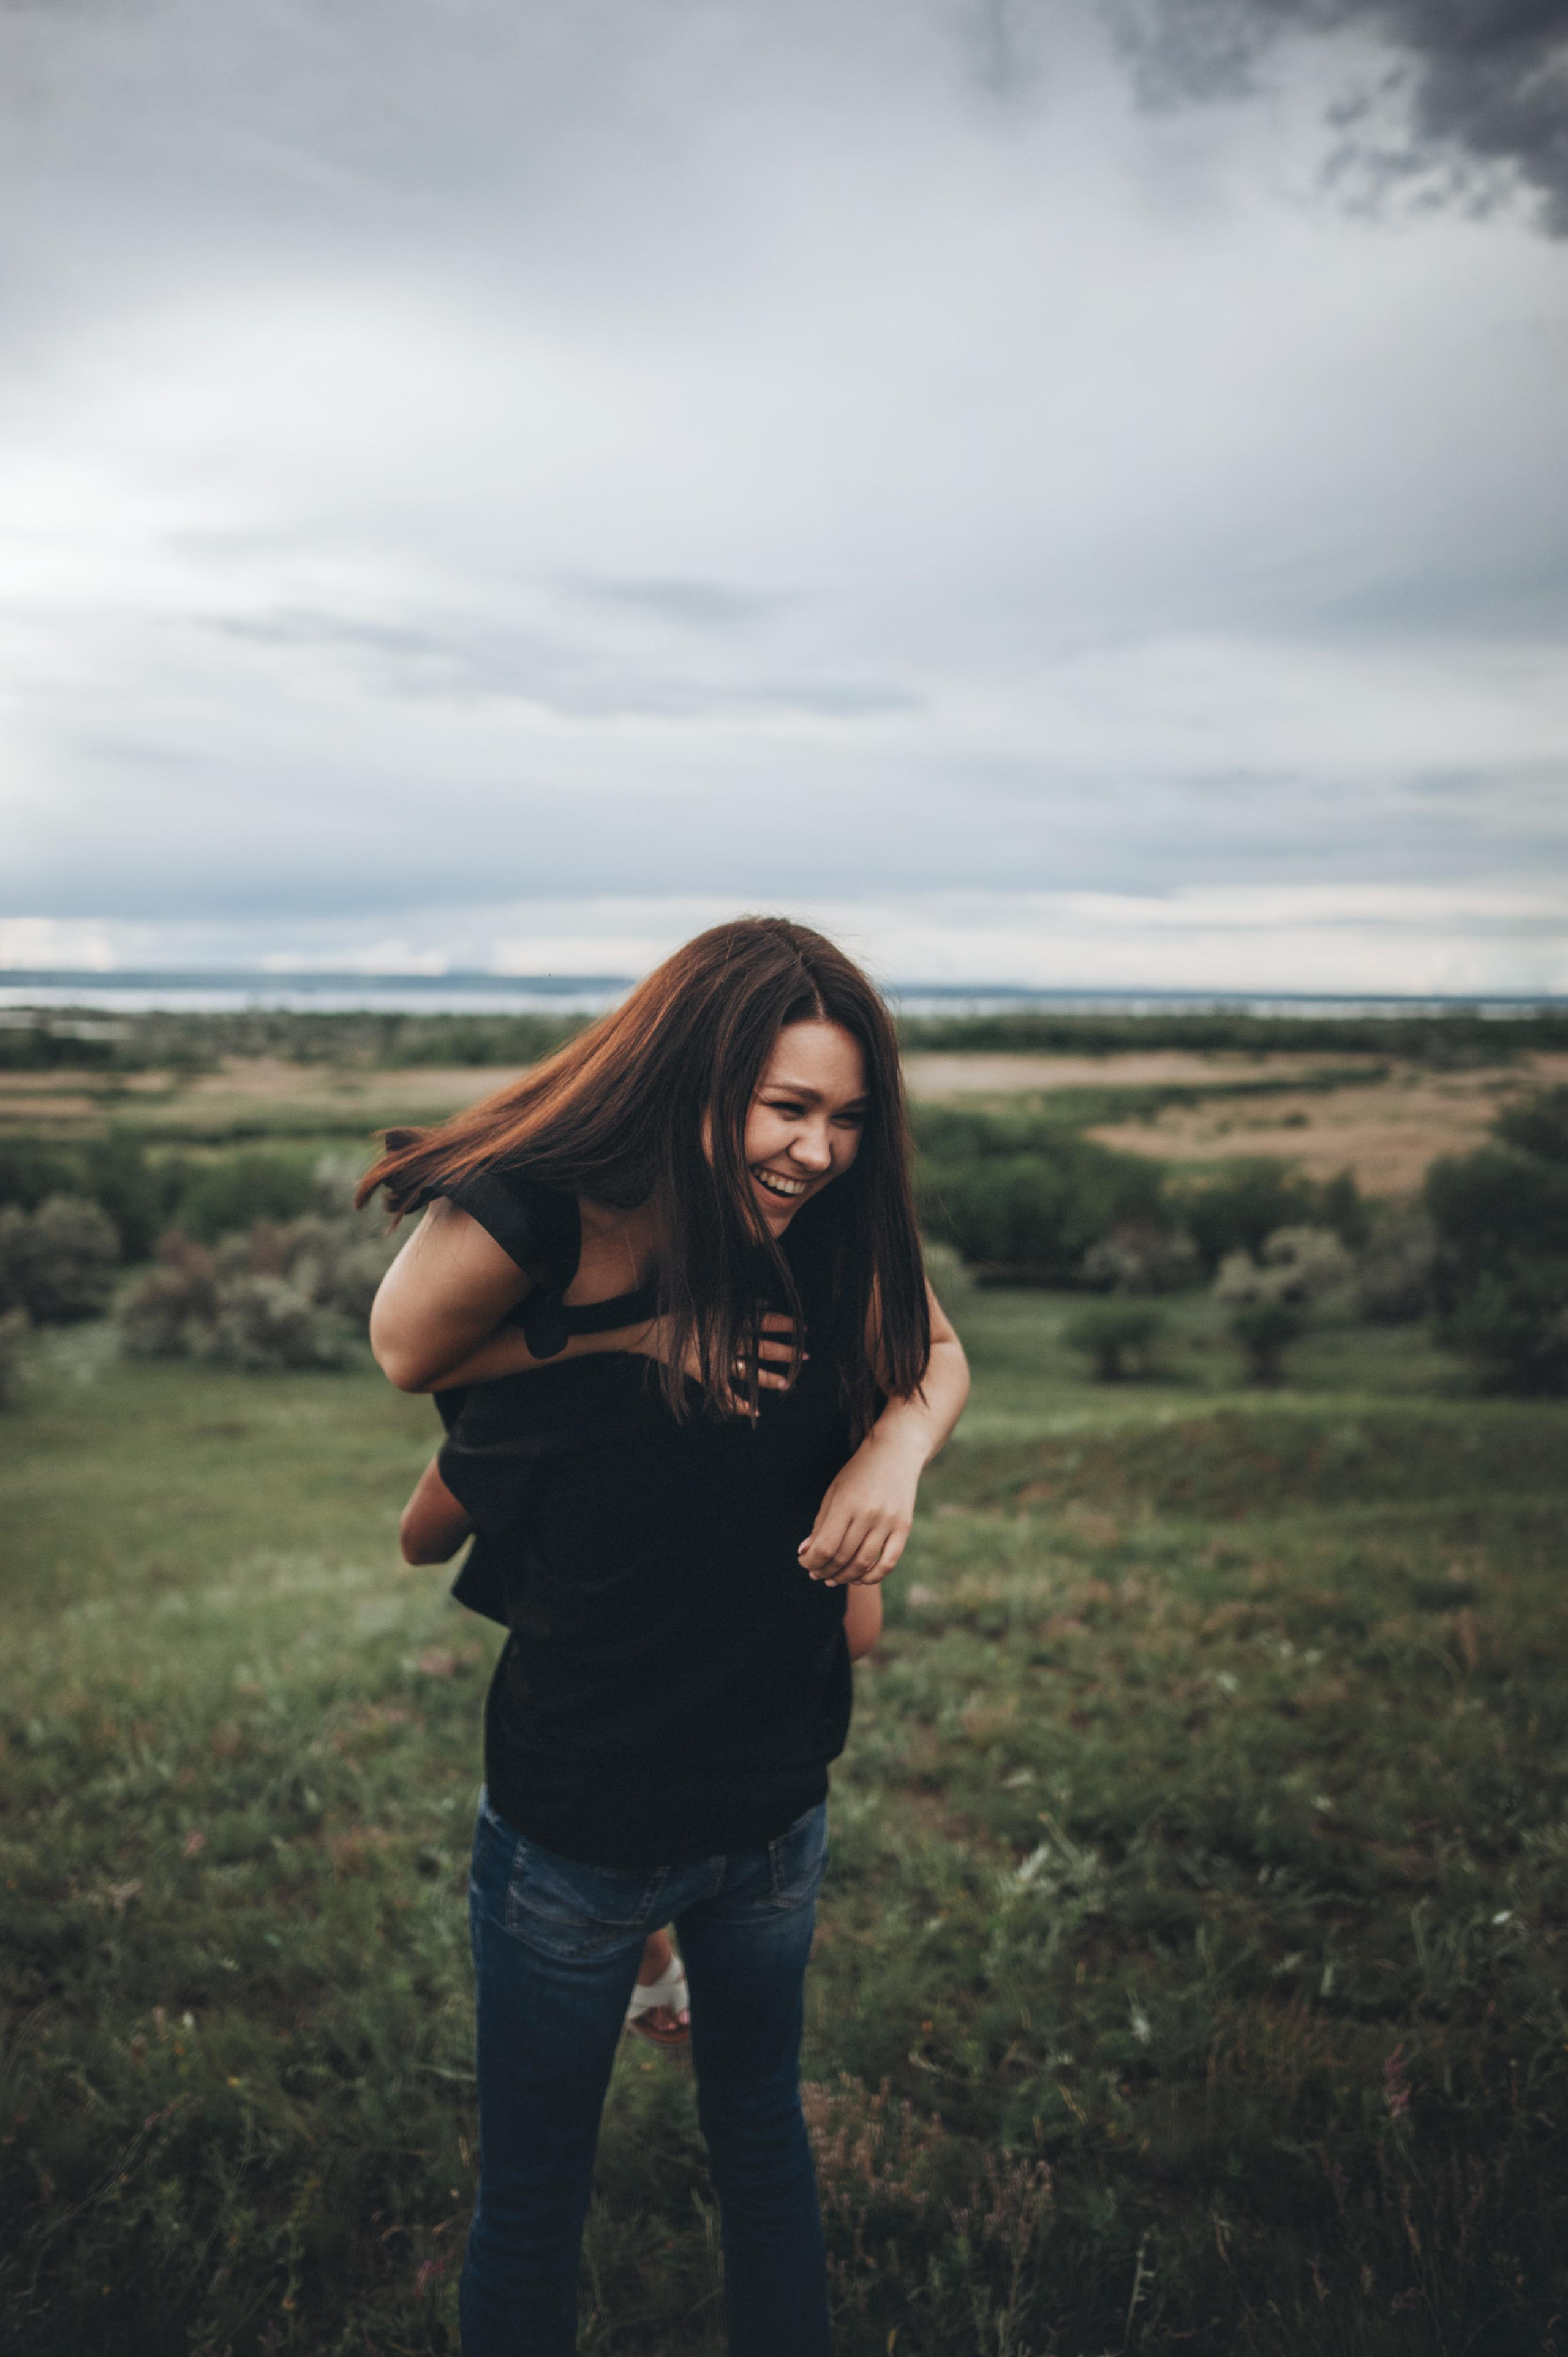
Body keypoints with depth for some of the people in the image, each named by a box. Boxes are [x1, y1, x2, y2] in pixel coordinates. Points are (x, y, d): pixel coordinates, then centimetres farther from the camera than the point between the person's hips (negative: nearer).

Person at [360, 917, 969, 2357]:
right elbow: (405, 1349, -9)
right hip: (577, 1824, -3)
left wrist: (897, 1446, -23)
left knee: (763, 2137, 27)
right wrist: (638, 1330, -23)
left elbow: (935, 1353, 0)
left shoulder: (836, 1222, -15)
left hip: (777, 1801, 3)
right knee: (533, 2200, 21)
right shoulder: (534, 1218, -24)